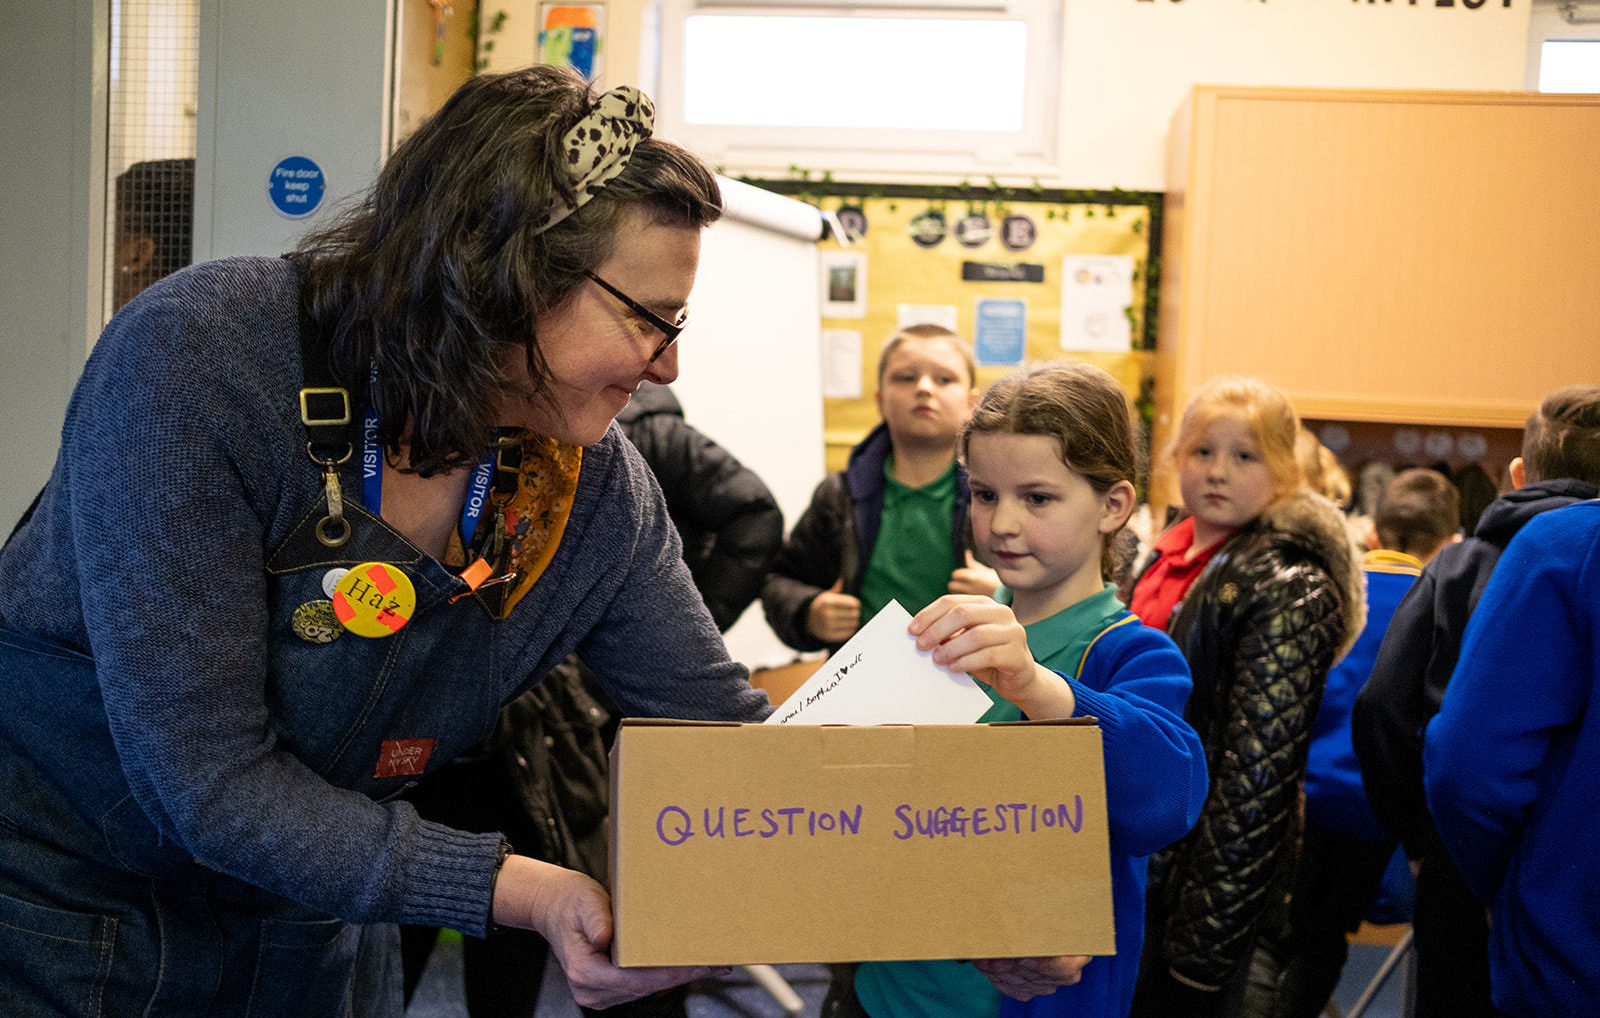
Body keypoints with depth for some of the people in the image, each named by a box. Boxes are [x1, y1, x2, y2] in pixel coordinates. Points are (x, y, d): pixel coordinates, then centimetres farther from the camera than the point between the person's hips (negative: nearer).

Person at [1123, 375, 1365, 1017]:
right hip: (1138, 869, 7)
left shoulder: (1287, 589, -14)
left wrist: (1205, 939, -20)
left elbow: (1258, 776, -19)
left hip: (1202, 881, -7)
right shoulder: (1169, 557, 9)